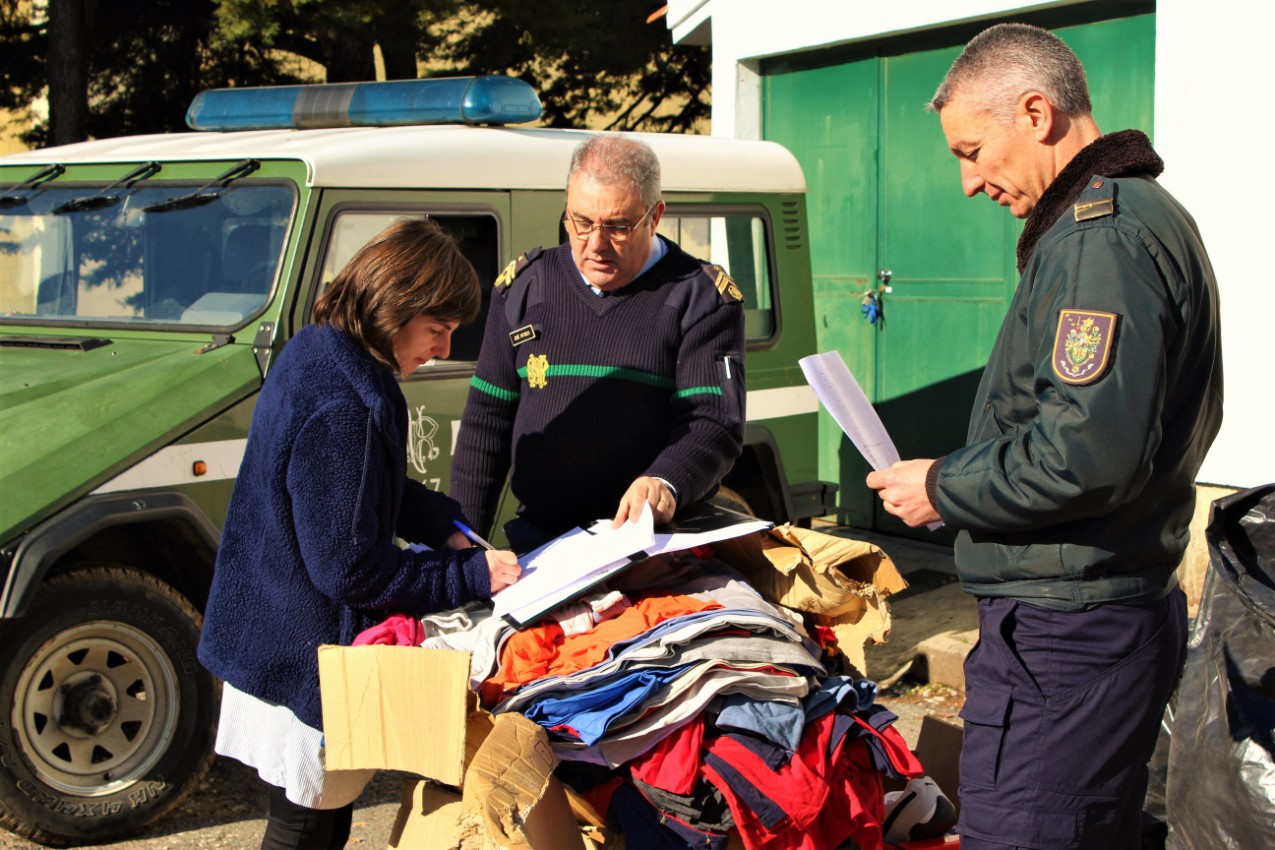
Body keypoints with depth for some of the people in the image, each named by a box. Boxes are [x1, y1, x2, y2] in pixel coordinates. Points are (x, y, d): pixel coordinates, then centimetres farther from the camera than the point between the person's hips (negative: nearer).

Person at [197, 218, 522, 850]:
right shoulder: (341, 407, -29)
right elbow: (351, 570, -26)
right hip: (308, 654, -10)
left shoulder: (317, 352, 2)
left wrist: (444, 526, 5)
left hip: (277, 628, 10)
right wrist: (472, 576, -19)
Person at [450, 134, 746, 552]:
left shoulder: (702, 297, 4)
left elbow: (715, 423, -5)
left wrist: (665, 483, -27)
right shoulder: (524, 286, 14)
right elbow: (485, 423, 17)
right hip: (536, 545, 3)